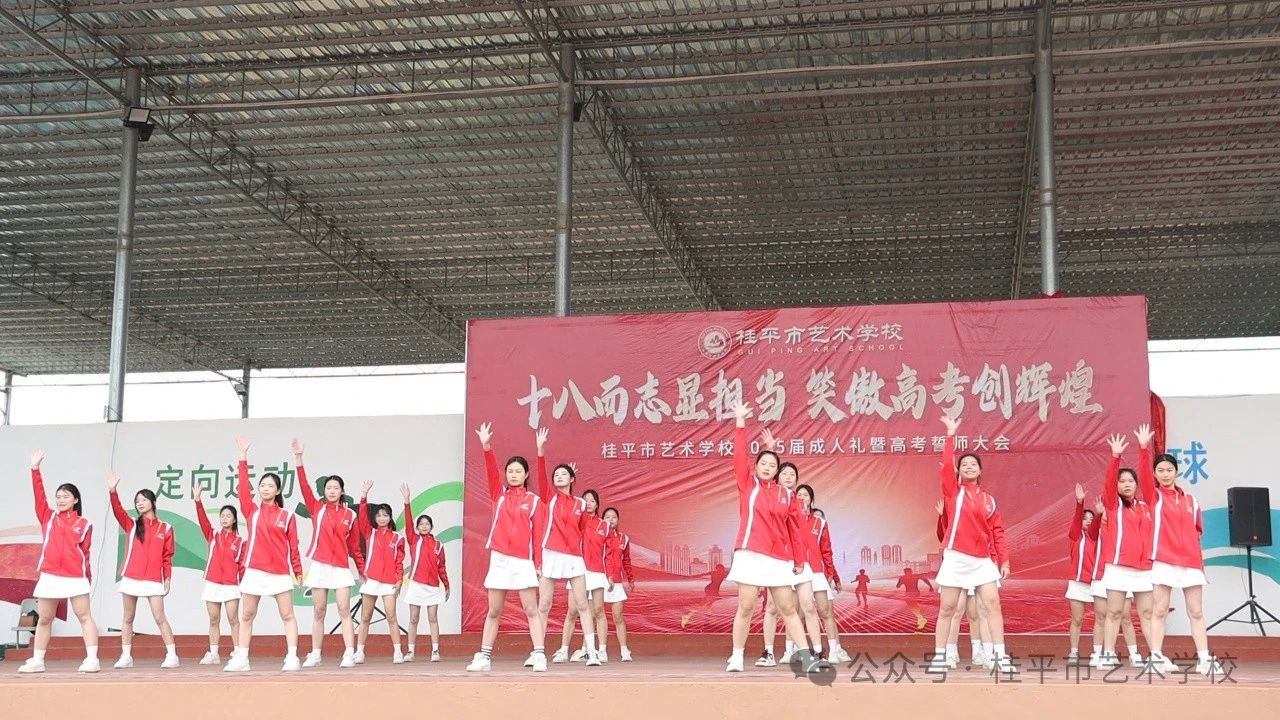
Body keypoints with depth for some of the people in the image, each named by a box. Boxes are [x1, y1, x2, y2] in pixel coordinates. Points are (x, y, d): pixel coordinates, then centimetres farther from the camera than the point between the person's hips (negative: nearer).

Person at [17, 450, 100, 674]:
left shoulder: (84, 524, 4)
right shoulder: (48, 517, 9)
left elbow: (85, 552, 5)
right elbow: (39, 495, -2)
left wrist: (88, 577, 2)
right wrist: (35, 469, -11)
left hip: (76, 578, -3)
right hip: (49, 577, 3)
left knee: (85, 617, -4)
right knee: (44, 619, 10)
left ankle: (92, 659, -6)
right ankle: (37, 661, 17)